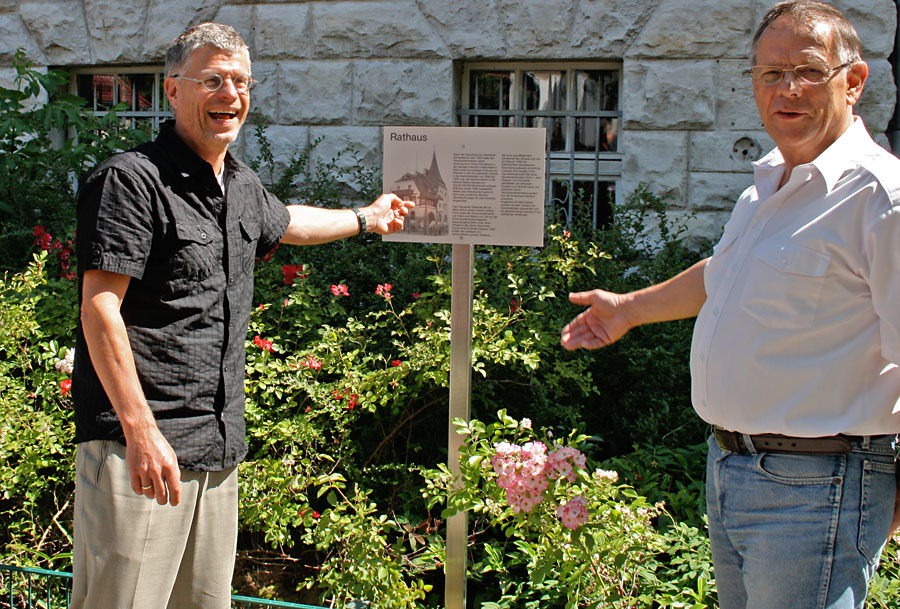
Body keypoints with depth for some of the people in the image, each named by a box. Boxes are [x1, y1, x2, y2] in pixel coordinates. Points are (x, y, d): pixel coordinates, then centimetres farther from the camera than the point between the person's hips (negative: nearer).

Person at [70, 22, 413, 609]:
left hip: (219, 446, 8)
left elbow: (284, 222, 40)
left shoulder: (243, 185, 16)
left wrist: (367, 218, 51)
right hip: (143, 443, -8)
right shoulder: (132, 179, -10)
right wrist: (140, 429, -21)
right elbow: (100, 308, -16)